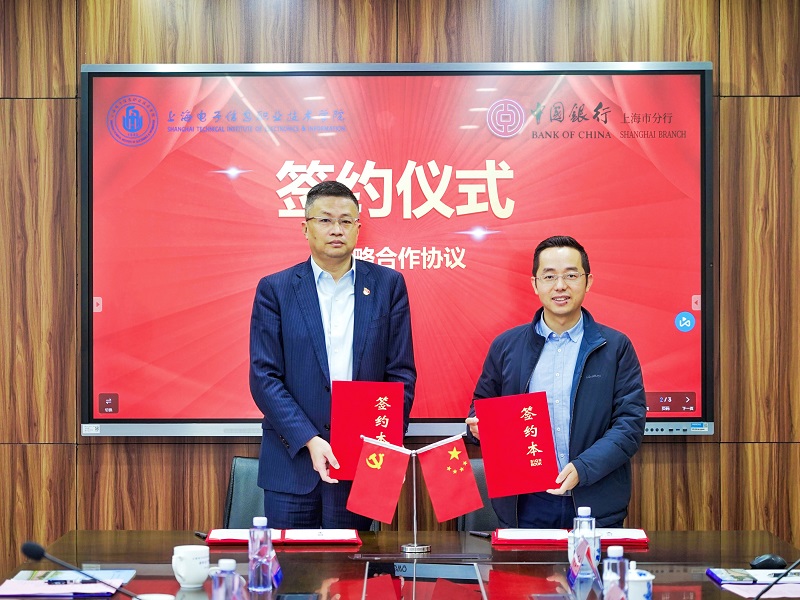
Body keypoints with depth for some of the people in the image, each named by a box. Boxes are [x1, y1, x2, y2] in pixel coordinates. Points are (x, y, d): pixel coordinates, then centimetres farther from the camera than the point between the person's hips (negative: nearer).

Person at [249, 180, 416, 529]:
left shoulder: (387, 285, 5)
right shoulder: (275, 289, 2)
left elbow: (401, 372, 5)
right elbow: (264, 377, -3)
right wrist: (309, 441, -13)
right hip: (292, 460, 0)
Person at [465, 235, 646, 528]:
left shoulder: (616, 347, 3)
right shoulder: (505, 346, 8)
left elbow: (630, 423, -3)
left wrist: (582, 468, -17)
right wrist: (478, 426, -9)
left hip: (596, 505, -1)